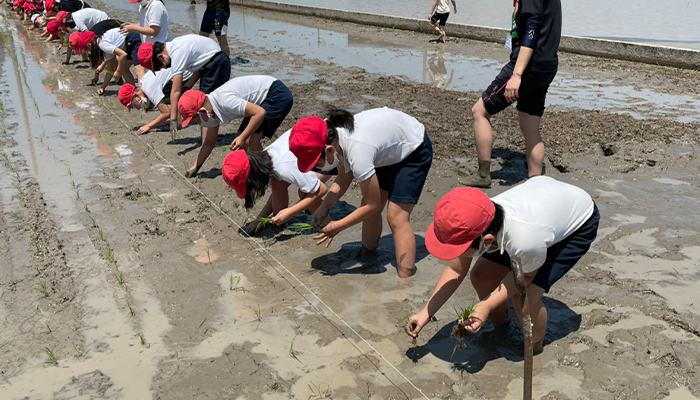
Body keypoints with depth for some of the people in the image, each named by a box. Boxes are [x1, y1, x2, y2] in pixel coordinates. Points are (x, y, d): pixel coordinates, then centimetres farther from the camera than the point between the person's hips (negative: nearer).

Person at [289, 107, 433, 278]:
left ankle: (406, 278, -7)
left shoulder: (357, 153, -42)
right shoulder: (332, 135, -19)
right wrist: (324, 207, -13)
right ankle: (367, 256, 27)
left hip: (414, 151, -8)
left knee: (396, 217, -14)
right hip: (389, 149, 8)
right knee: (370, 211, 7)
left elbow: (373, 205, -27)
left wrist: (337, 227, -19)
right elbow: (344, 177, -1)